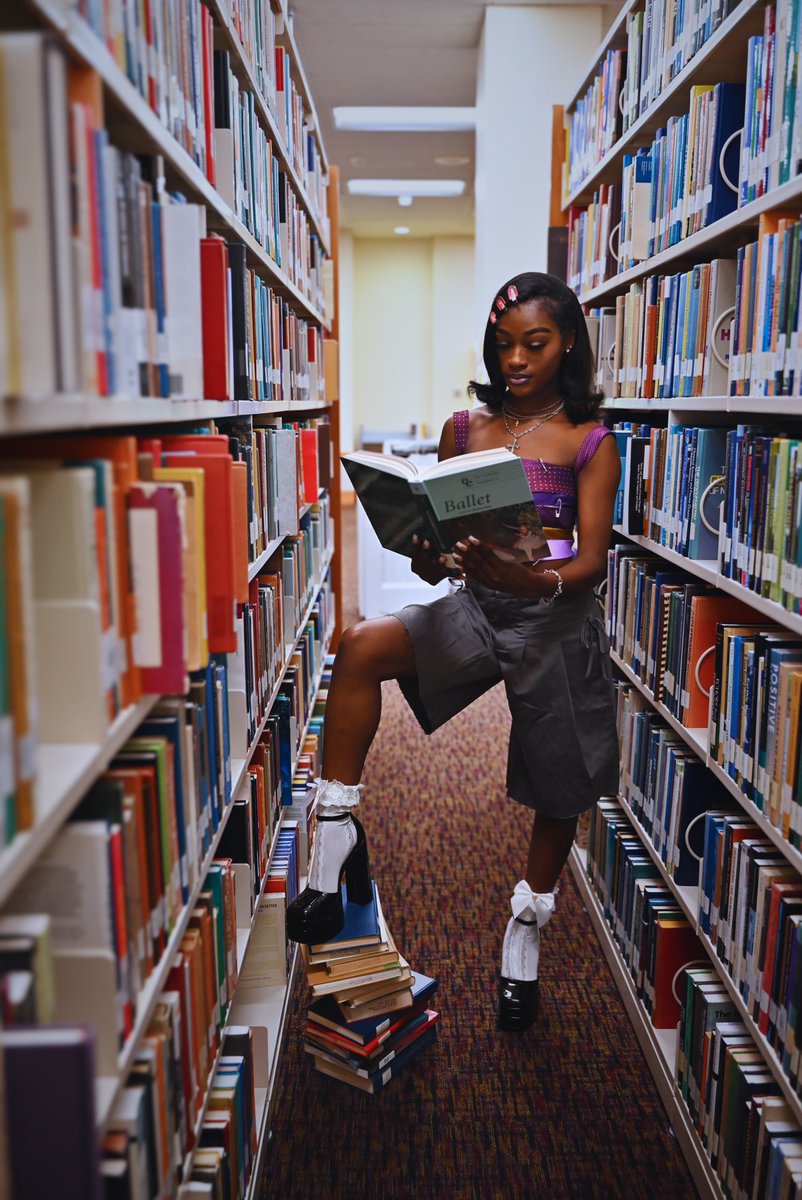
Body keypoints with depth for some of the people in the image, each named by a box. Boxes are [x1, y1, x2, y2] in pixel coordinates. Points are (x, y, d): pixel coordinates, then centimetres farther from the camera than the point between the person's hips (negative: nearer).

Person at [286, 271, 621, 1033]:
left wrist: (534, 581, -29)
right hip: (475, 605, 2)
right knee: (362, 646, -27)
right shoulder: (464, 428, 7)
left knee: (558, 789, 8)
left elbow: (592, 559, -8)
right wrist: (428, 552, -16)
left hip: (558, 619, -1)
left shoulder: (589, 443, 0)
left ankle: (524, 932, 35)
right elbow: (431, 557, 9)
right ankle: (336, 834, -15)